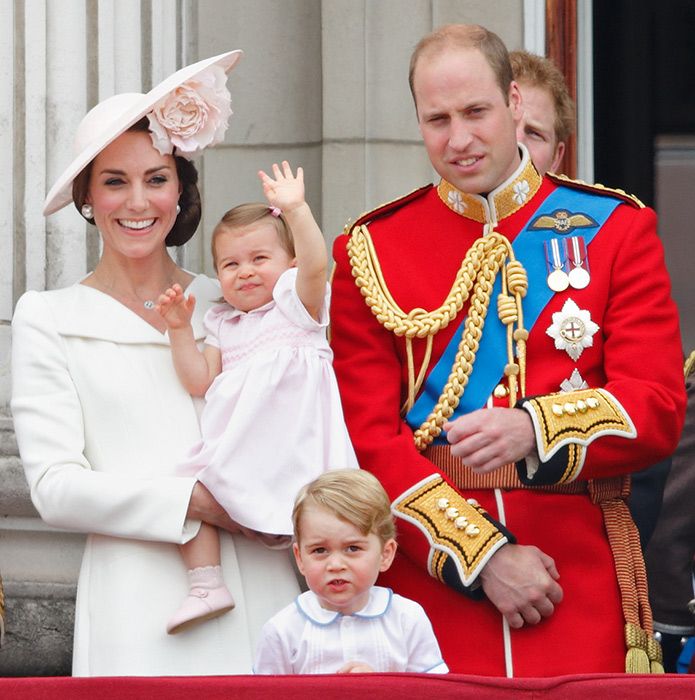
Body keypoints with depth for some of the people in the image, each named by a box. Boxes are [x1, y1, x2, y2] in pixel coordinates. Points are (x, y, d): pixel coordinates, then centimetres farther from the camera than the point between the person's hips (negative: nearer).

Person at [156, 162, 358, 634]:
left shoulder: (295, 303, 5)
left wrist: (296, 210, -28)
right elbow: (200, 382, 14)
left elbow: (315, 265, -17)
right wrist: (180, 330, 5)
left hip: (294, 448, -6)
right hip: (236, 450, 6)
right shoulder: (223, 326, 23)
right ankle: (206, 586, -9)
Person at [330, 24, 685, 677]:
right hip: (429, 577, 0)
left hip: (580, 585, 0)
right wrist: (484, 556, -11)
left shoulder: (615, 229, 6)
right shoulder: (369, 251, 5)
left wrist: (534, 429, -21)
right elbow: (367, 438, -1)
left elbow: (658, 408, -3)